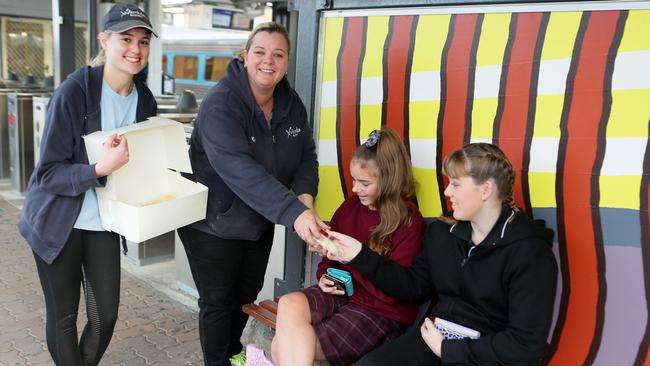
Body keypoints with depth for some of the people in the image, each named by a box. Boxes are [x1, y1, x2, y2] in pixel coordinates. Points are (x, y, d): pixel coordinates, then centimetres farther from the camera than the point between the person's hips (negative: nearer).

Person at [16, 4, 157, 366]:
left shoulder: (145, 99, -4)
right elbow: (47, 173, -20)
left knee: (106, 316, 9)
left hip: (104, 221, 5)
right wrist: (100, 169, -36)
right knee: (64, 314, 9)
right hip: (58, 222, -4)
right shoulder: (74, 91, -21)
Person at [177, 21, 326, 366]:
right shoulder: (220, 104, -26)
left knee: (247, 293, 22)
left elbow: (306, 156, -2)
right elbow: (240, 169, -39)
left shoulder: (292, 104, -3)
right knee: (218, 301, 7)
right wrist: (294, 213, -47)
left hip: (260, 222, 7)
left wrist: (305, 198, -24)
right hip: (213, 222, -7)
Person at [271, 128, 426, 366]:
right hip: (340, 292, 6)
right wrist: (324, 275, 0)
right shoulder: (351, 205, 4)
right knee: (289, 304, -24)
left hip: (382, 312, -6)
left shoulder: (410, 224, -13)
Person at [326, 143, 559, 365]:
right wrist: (360, 255, -1)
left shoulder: (530, 252, -14)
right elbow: (414, 286, 10)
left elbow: (527, 345, -17)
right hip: (437, 335, 5)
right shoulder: (441, 233, 6)